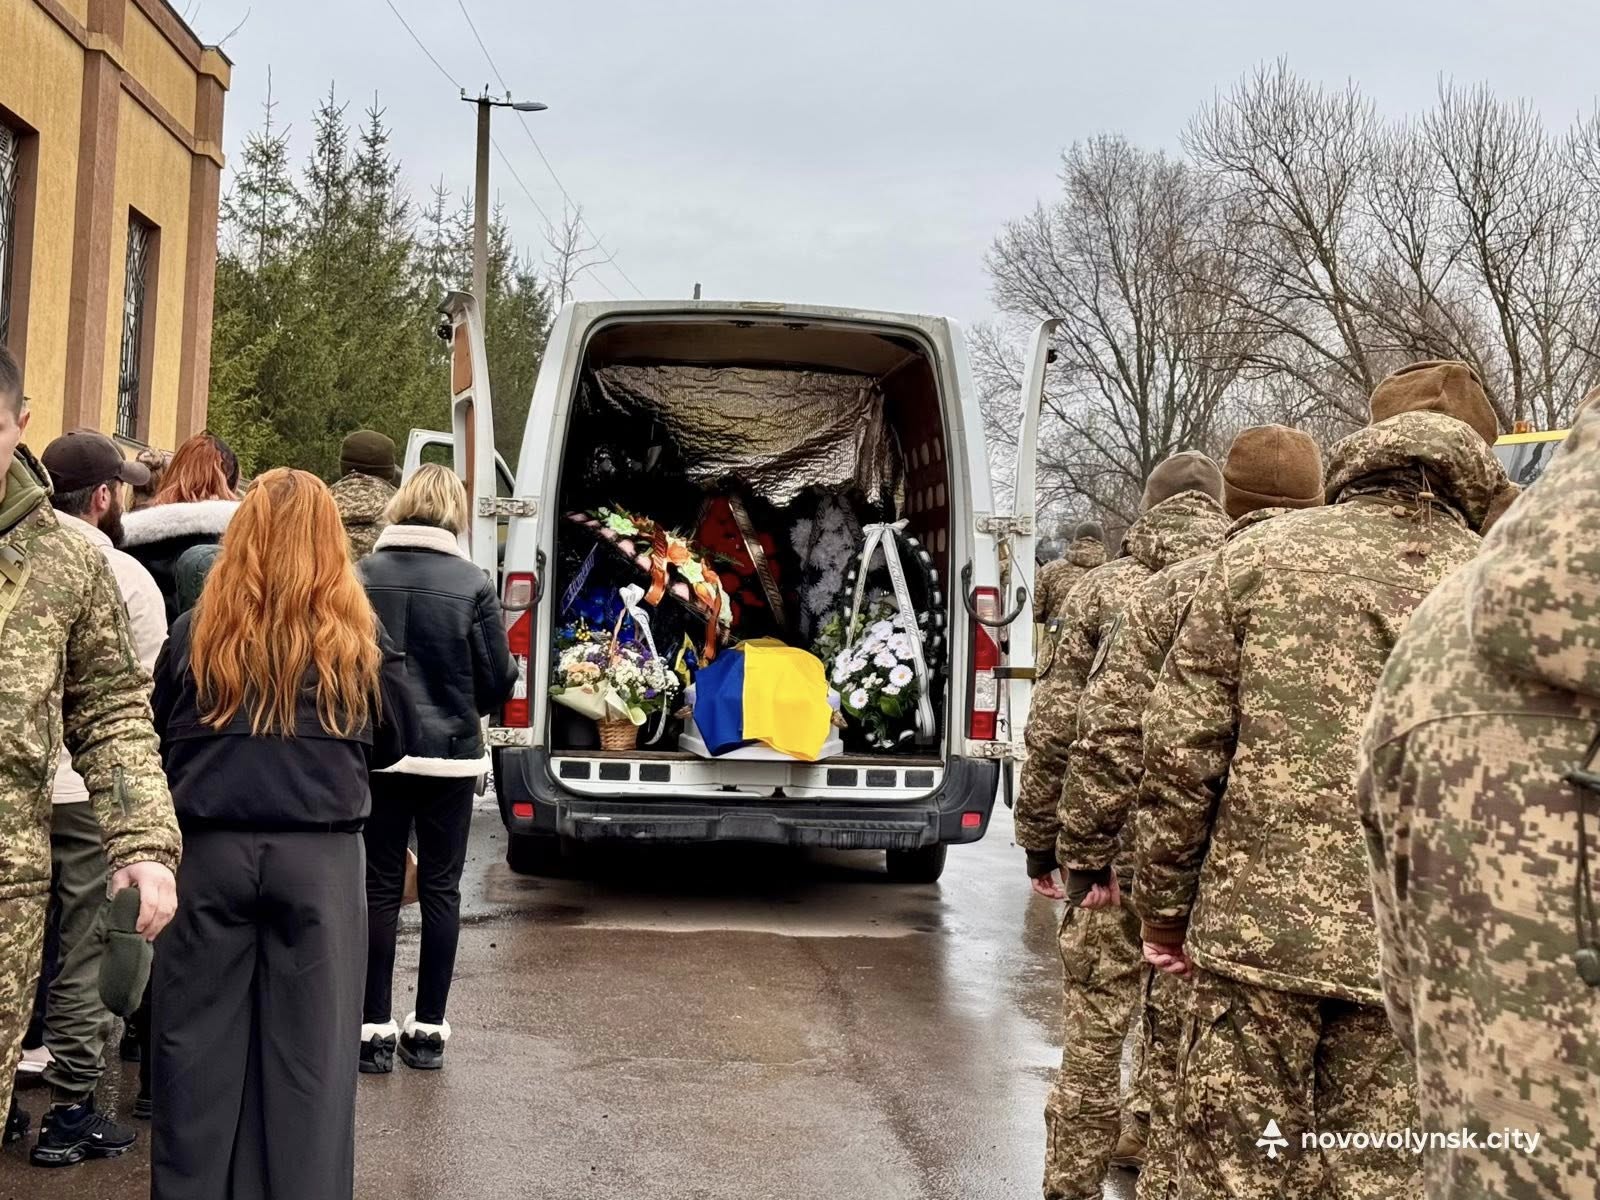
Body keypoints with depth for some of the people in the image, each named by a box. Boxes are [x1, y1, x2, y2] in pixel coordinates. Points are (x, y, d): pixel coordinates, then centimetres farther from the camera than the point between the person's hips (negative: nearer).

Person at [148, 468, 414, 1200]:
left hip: (212, 850, 1)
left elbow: (160, 741, 11)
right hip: (320, 856, -1)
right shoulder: (358, 636, -2)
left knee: (199, 1038, 10)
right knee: (310, 1045, 5)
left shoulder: (196, 630, 0)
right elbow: (395, 741, 10)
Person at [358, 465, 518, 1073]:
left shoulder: (362, 577, -7)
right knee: (440, 889, 9)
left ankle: (374, 1029, 11)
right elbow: (498, 681, -6)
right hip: (448, 755, -1)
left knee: (379, 888, 9)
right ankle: (428, 1029, 14)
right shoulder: (471, 583, -10)